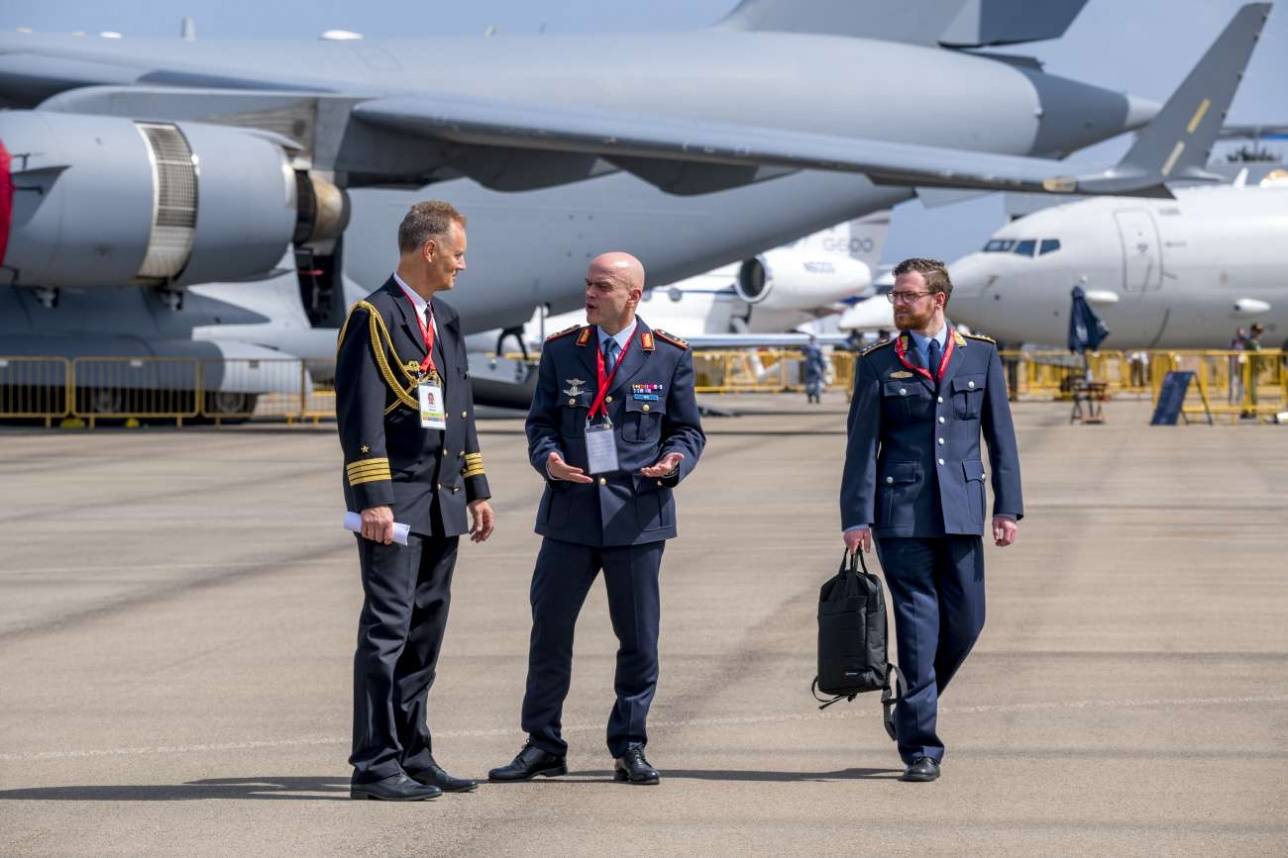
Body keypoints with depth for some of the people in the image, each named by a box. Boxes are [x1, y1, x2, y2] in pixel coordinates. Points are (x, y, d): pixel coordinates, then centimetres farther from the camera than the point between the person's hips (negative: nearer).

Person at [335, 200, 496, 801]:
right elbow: (360, 415, -15)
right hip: (395, 500, -8)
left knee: (425, 632, 11)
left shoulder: (446, 321, 18)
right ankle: (374, 766, -8)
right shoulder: (373, 318, -9)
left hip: (442, 502, 8)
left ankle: (411, 756, 17)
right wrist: (373, 499, -20)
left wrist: (477, 490, 19)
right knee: (388, 628, -9)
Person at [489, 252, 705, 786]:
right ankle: (543, 745, 13)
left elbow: (687, 430, 7)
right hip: (570, 511, 1)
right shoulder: (560, 351, 7)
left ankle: (629, 747, 14)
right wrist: (547, 458, -11)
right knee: (549, 629, 3)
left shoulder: (669, 356, 3)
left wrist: (674, 462, -14)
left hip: (637, 514, -1)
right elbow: (540, 421, 10)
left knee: (638, 636, 3)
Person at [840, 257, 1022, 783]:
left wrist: (1007, 507, 2)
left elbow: (1000, 436, 9)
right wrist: (856, 516, -6)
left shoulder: (981, 356, 8)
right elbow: (862, 444, 2)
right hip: (901, 512, -2)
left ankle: (912, 711, 27)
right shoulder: (878, 364, 4)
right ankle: (920, 746, 0)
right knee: (918, 623, -5)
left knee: (965, 620, 4)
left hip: (961, 509, 2)